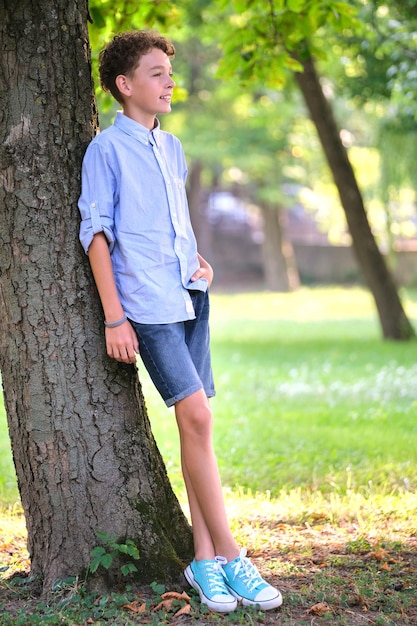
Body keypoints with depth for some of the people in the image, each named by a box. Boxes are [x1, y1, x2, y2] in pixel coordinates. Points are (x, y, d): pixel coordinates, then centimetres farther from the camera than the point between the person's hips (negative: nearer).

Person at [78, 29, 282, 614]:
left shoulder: (172, 147, 18)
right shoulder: (107, 149, -3)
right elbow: (96, 232, -6)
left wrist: (199, 263, 8)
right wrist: (114, 318, -11)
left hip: (189, 297, 7)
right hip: (147, 304, -7)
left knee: (196, 423, 5)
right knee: (197, 417, -14)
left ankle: (205, 557, 10)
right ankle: (229, 555, -7)